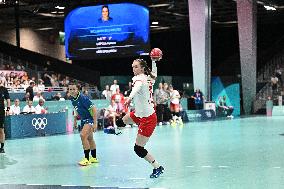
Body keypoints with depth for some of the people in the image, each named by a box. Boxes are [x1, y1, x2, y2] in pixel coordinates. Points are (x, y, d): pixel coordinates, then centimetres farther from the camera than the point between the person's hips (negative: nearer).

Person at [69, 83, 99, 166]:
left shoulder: (83, 98, -26)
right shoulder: (72, 99, -3)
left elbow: (94, 109, -25)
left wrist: (95, 123, -28)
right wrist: (75, 119, 18)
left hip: (90, 118, -9)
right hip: (83, 119, 9)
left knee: (83, 135, -24)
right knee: (89, 138, 20)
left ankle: (86, 159, -17)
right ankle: (94, 158, 35)